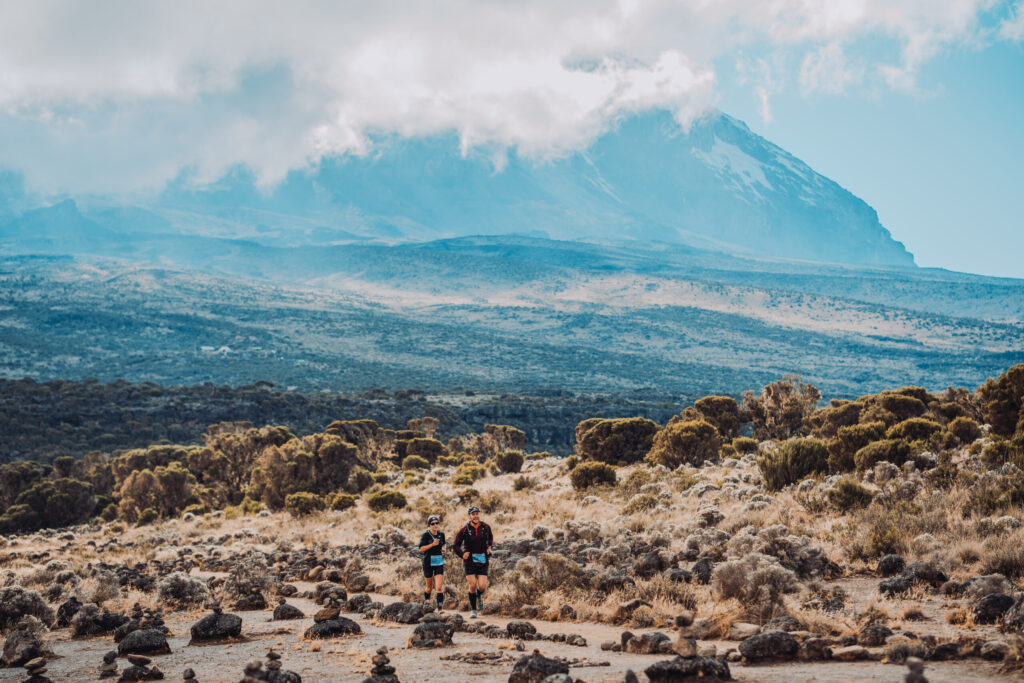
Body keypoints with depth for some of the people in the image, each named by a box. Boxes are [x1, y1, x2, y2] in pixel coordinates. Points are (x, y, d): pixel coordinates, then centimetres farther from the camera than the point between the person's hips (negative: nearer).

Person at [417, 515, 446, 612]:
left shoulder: (441, 534, 4)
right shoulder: (426, 535, -9)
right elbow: (421, 549, -16)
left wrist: (443, 549, 3)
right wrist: (432, 545, -25)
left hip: (439, 562, 2)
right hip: (428, 562, -2)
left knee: (439, 587, -11)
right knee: (429, 586, 13)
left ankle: (440, 607, -13)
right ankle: (426, 600, 41)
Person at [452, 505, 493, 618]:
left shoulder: (485, 527, 1)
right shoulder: (464, 529, -7)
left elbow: (491, 537, 24)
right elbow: (455, 545, 1)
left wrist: (489, 547, 6)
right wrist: (462, 554, -16)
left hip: (483, 561, 2)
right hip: (470, 561, -2)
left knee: (482, 586, -8)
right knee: (473, 585, -10)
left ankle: (479, 596, 29)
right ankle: (473, 610, 6)